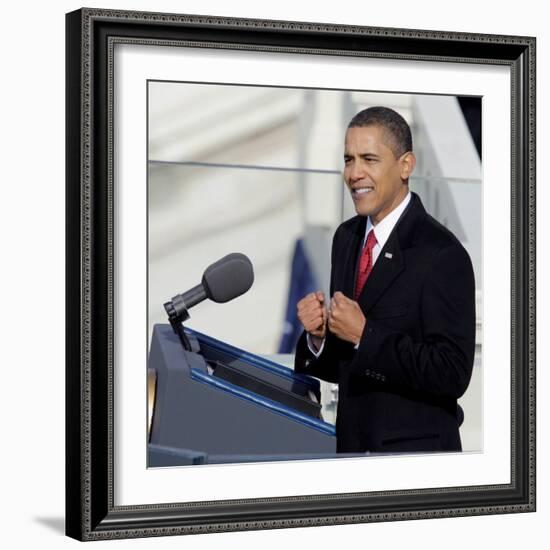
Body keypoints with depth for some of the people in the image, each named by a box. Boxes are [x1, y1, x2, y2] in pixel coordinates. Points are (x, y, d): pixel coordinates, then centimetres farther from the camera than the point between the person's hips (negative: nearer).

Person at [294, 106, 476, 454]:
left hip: (415, 450, -6)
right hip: (351, 444, 6)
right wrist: (318, 335, -9)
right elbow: (344, 366, 11)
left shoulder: (442, 255, -17)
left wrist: (364, 335, -23)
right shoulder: (346, 238, 5)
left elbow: (452, 375, -22)